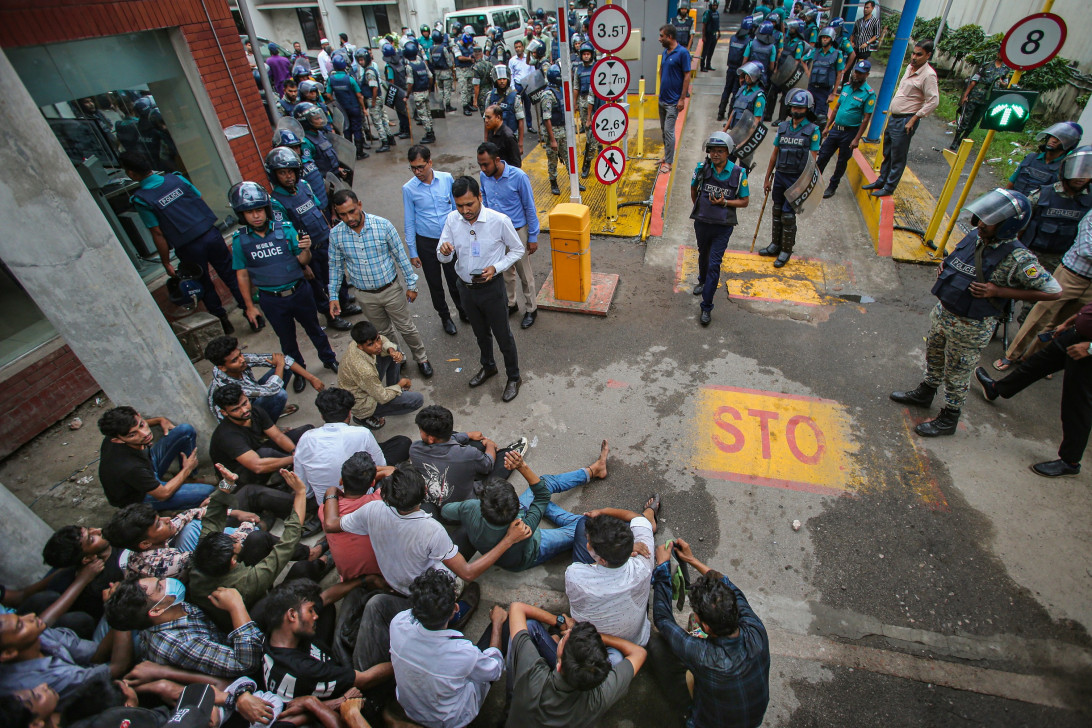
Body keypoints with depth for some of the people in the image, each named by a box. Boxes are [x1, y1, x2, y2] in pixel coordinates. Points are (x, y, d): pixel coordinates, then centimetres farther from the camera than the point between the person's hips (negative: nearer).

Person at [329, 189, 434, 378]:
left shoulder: (383, 225, -18)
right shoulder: (335, 234, -11)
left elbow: (400, 255, -8)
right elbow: (335, 265, 2)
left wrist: (411, 284, -4)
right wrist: (333, 296, 3)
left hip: (391, 289, -2)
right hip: (366, 296, 2)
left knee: (407, 328, 11)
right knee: (383, 333, 20)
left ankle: (422, 359, 34)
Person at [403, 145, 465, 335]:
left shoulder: (447, 179, -8)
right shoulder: (409, 189, -10)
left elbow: (456, 207, 4)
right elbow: (409, 222, -4)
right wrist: (412, 252, -2)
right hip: (426, 243, 0)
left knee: (455, 279, 13)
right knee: (434, 283, 13)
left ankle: (464, 311, 38)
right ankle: (444, 317, 34)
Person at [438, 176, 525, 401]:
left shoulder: (499, 221, -19)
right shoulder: (452, 220, -8)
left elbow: (517, 250, -6)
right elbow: (443, 258, -2)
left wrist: (496, 267, -21)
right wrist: (444, 251, -27)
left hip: (491, 287, -4)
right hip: (465, 288, 4)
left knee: (503, 335, 9)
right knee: (480, 332, 24)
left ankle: (513, 378, 30)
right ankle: (488, 367, 49)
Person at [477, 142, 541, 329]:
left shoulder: (518, 176, -20)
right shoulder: (483, 176, -5)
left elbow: (530, 208, -12)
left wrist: (533, 237, -10)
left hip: (517, 231, -5)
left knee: (525, 273, 7)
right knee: (505, 271, 18)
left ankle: (531, 309, 24)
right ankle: (511, 303, 39)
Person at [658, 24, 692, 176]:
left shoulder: (682, 52, -12)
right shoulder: (665, 52, 10)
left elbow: (687, 76, -13)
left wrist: (682, 98, -17)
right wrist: (661, 92, 13)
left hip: (673, 101, -8)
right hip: (662, 99, 8)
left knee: (668, 130, -9)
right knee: (664, 129, 14)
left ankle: (668, 162, -2)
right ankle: (667, 155, 28)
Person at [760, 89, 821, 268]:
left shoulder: (813, 130, -5)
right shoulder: (782, 127, 7)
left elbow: (813, 159, -6)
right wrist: (768, 178, 13)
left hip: (797, 179, -5)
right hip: (780, 175, 5)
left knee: (788, 215, -5)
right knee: (777, 211, 12)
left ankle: (786, 250, 7)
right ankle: (776, 245, 26)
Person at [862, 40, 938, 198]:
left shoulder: (928, 75, -16)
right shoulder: (910, 68, 10)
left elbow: (933, 101, -18)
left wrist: (913, 120, -17)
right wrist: (892, 111, 18)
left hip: (905, 122, -9)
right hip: (893, 117, 9)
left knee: (897, 158, -1)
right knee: (887, 154, 18)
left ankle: (889, 188, 6)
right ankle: (881, 181, 30)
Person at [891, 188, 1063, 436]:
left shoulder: (1018, 259, -23)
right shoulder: (975, 237, -5)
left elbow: (1054, 291, -18)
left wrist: (999, 291, -24)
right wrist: (944, 267, -5)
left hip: (971, 327, -6)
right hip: (943, 312, 6)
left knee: (957, 375, 11)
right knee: (934, 357, 26)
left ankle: (948, 419, 30)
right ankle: (925, 393, 50)